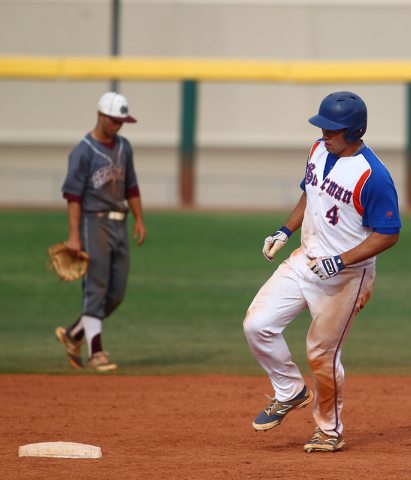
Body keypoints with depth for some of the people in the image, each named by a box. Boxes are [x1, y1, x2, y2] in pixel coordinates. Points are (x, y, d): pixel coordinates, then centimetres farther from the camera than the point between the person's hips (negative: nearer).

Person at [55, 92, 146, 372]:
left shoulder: (124, 147, 12)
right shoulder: (84, 151, -10)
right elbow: (73, 195, -13)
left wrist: (139, 219, 8)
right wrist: (74, 235, -19)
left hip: (120, 225, 7)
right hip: (94, 223, -7)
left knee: (117, 293, 6)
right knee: (96, 289, -9)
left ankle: (73, 334, 21)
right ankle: (96, 354, -8)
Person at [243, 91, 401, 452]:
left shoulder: (373, 176, -22)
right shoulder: (319, 152, 3)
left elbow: (388, 234, -19)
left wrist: (340, 261, -25)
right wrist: (286, 231, 7)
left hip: (345, 276, -7)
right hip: (305, 261, 7)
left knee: (322, 355, 1)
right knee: (257, 325, -2)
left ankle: (330, 431, 22)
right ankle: (291, 393, 19)